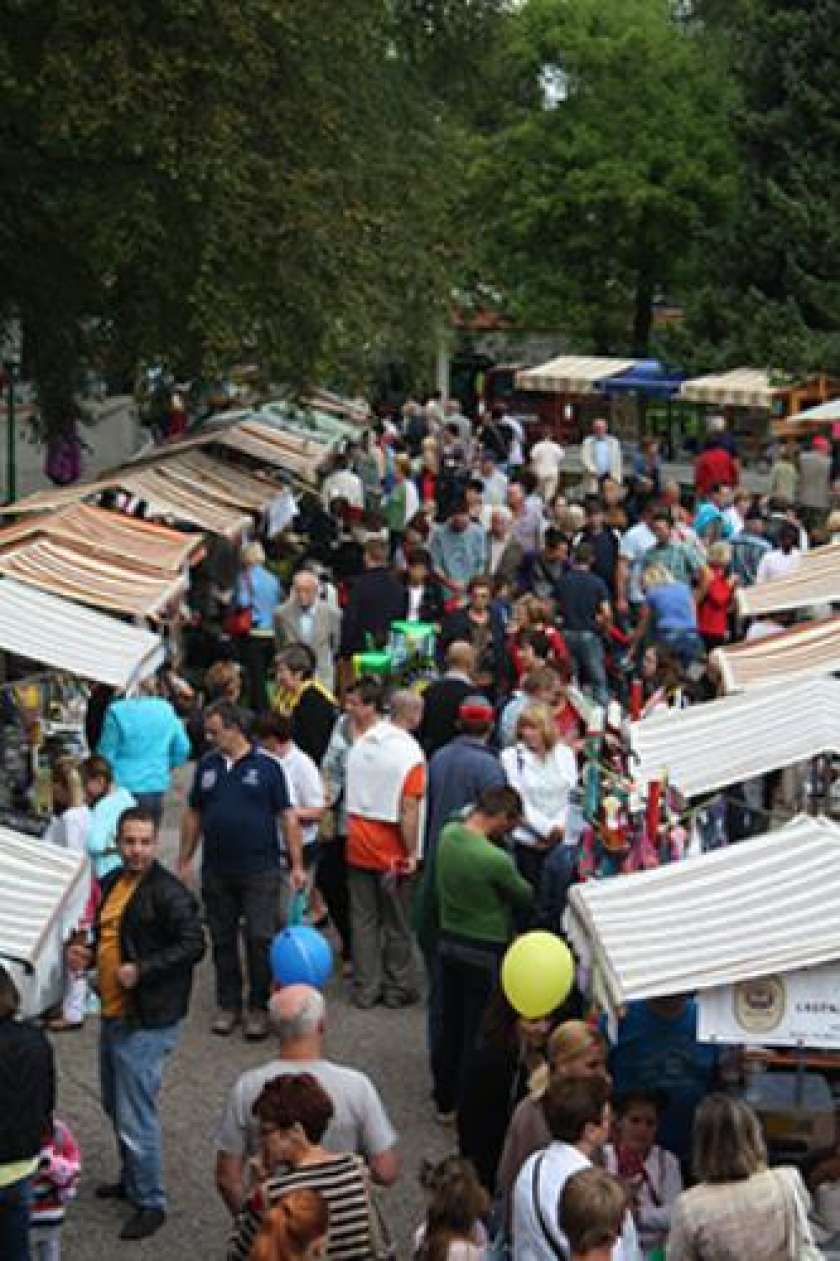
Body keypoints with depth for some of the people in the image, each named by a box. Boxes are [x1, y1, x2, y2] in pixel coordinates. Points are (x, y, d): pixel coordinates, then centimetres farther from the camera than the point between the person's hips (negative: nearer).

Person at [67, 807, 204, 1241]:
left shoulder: (168, 892, -18)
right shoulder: (113, 883, 9)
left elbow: (193, 945, -21)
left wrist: (141, 970, -27)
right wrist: (88, 954, 3)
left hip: (147, 1022, -9)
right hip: (113, 1014, 9)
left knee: (136, 1117, -4)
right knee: (115, 1105, 23)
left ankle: (151, 1203, 11)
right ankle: (131, 1180, 42)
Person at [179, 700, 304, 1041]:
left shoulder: (266, 766, -5)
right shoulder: (207, 766, 7)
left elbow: (288, 817, -3)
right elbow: (193, 814, 14)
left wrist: (297, 865, -6)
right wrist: (185, 861, 11)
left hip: (260, 870, -4)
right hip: (217, 871, 4)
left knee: (260, 940, -3)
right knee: (223, 941, 10)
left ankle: (259, 1007, 9)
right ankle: (228, 1005, 22)